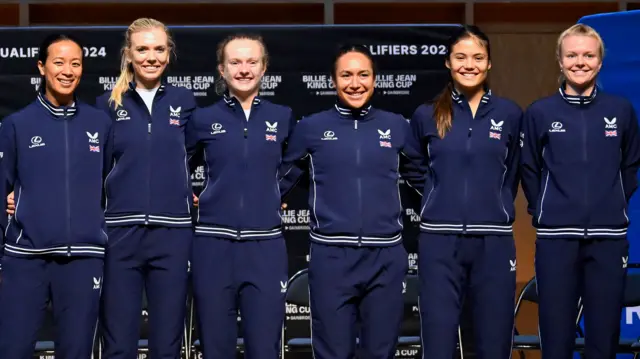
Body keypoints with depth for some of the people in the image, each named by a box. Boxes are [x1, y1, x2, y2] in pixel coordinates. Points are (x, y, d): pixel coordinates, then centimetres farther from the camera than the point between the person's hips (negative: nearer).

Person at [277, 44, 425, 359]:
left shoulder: (397, 126, 8)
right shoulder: (311, 127, 4)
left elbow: (422, 178, 19)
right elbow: (282, 178, 12)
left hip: (386, 256, 1)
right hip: (331, 255, -1)